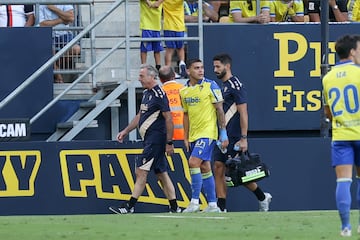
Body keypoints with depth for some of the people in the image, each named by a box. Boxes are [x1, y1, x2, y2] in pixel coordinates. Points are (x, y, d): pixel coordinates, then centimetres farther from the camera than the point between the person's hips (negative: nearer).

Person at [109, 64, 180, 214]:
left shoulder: (159, 94, -14)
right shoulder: (146, 93, 15)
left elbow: (168, 119, -16)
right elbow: (140, 116, 27)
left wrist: (169, 143, -17)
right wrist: (125, 131, 25)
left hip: (156, 139, -10)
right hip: (149, 139, 10)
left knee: (141, 172, -11)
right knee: (161, 173, 10)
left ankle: (129, 207, -12)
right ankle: (174, 208, 12)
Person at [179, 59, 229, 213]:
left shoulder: (211, 86, -7)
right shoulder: (184, 91, 9)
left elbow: (219, 110, -6)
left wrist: (223, 133, -10)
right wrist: (186, 138, 14)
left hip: (207, 132, -6)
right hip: (193, 135, 6)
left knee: (193, 162, -17)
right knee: (204, 168, 8)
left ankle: (194, 202, -15)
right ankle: (212, 205, 13)